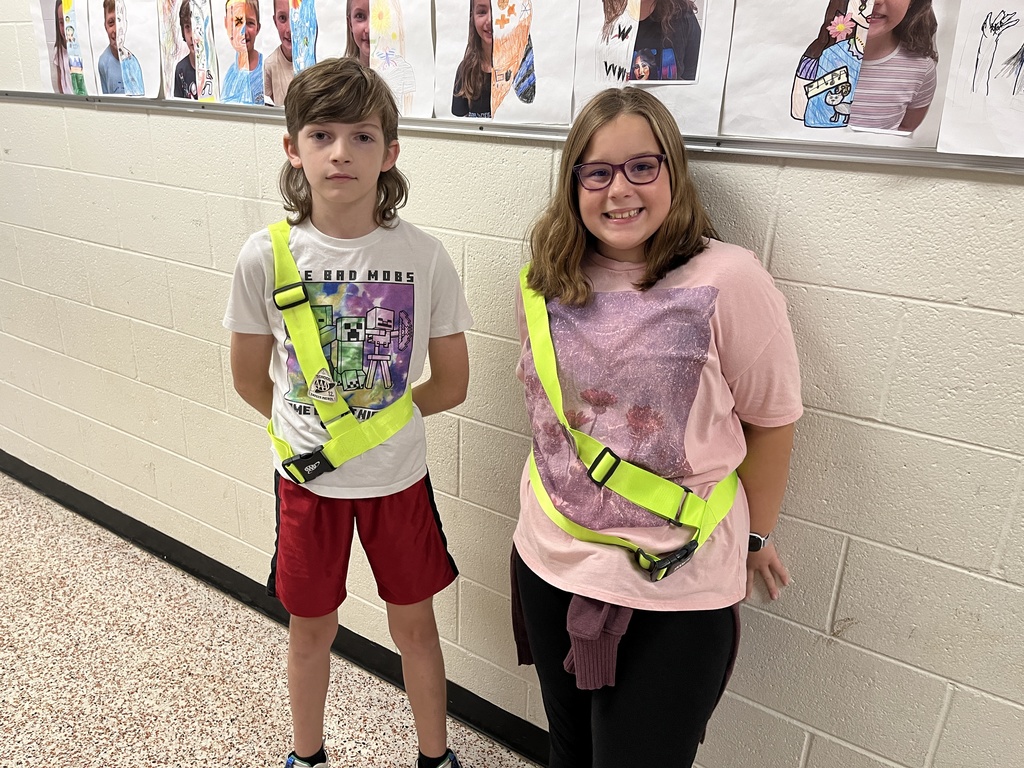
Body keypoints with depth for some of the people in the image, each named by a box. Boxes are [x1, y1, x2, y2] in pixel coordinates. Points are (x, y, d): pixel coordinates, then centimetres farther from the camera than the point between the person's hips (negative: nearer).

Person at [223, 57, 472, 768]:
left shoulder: (425, 257, -15)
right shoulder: (266, 256, -13)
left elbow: (451, 383, -5)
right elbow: (251, 379, 0)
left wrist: (379, 416, 0)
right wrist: (308, 427, 5)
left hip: (398, 477, 0)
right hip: (308, 477, 1)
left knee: (415, 624, 18)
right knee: (312, 628, 20)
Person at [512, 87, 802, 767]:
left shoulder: (727, 281, -17)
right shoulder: (546, 282, -1)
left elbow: (770, 420, -6)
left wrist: (754, 537, 3)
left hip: (674, 588, -4)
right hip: (549, 564, 5)